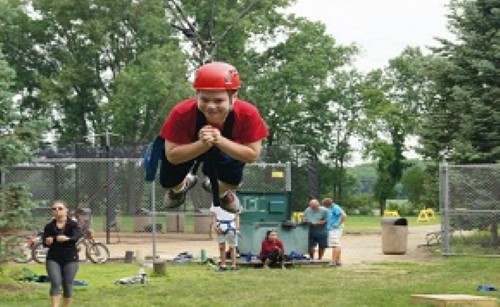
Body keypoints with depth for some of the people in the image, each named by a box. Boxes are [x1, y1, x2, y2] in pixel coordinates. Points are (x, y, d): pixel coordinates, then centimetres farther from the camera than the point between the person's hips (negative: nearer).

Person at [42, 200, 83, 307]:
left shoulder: (73, 225, -2)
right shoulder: (49, 226, 5)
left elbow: (76, 237, -20)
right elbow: (44, 242, -5)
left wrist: (67, 239, -41)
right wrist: (47, 241, -30)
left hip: (70, 259, -1)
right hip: (53, 259, 1)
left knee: (68, 286, 2)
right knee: (55, 283, -15)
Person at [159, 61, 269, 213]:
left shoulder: (248, 114, -36)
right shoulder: (182, 113, -38)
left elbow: (253, 155, -33)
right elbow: (171, 156, -34)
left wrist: (220, 141, -48)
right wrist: (202, 144, -51)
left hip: (226, 149, 1)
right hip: (188, 148, 0)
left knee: (233, 181, -17)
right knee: (169, 182, -10)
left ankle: (221, 191, 24)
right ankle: (180, 186, 31)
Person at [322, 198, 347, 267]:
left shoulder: (335, 208, -16)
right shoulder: (331, 209, 13)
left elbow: (344, 215, -27)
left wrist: (339, 224, -20)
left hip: (335, 229, -11)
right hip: (331, 229, 11)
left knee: (335, 245, -10)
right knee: (337, 245, 13)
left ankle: (333, 261, -11)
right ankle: (338, 261, 18)